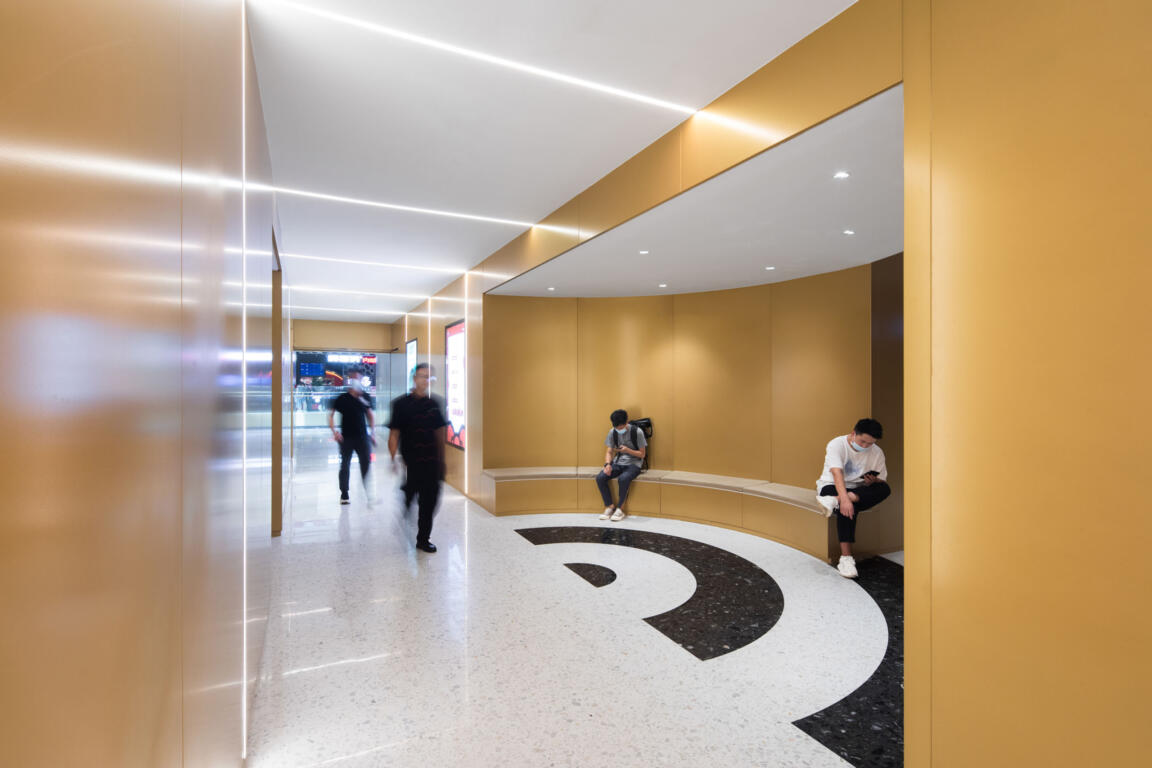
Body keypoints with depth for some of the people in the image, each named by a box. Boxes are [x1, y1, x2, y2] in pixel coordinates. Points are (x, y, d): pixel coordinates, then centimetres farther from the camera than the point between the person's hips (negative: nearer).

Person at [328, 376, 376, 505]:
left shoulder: (364, 397, 4)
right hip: (346, 438, -2)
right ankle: (344, 494, 20)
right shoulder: (342, 398, -5)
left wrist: (372, 433, 7)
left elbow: (370, 415, 13)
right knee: (345, 466, 7)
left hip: (362, 437, 2)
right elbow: (331, 415, 0)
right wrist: (334, 432, -10)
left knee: (366, 464, -2)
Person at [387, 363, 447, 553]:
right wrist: (393, 459, -13)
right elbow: (394, 434, -4)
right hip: (411, 462, -3)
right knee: (409, 497, 4)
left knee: (429, 501, 7)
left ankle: (423, 539, 21)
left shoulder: (434, 403, 7)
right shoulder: (402, 403, -3)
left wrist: (441, 460, 11)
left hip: (431, 462, 3)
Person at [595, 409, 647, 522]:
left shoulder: (637, 432, -11)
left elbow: (642, 454, -5)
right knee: (600, 478, -22)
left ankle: (620, 509, -16)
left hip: (633, 463, -4)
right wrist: (607, 464, -15)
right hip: (618, 462, 5)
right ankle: (609, 506, -4)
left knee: (623, 479, -37)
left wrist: (628, 450, -22)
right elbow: (609, 452, 6)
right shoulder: (612, 432, 2)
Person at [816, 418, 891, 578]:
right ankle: (845, 558, -35)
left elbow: (883, 481, 5)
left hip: (858, 490, 4)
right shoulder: (836, 444, -15)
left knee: (885, 490, -26)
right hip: (831, 486, -4)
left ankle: (834, 501, -39)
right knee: (847, 508, -36)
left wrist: (873, 481, -20)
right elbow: (837, 473, -29)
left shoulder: (877, 453, 0)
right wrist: (844, 498, -44)